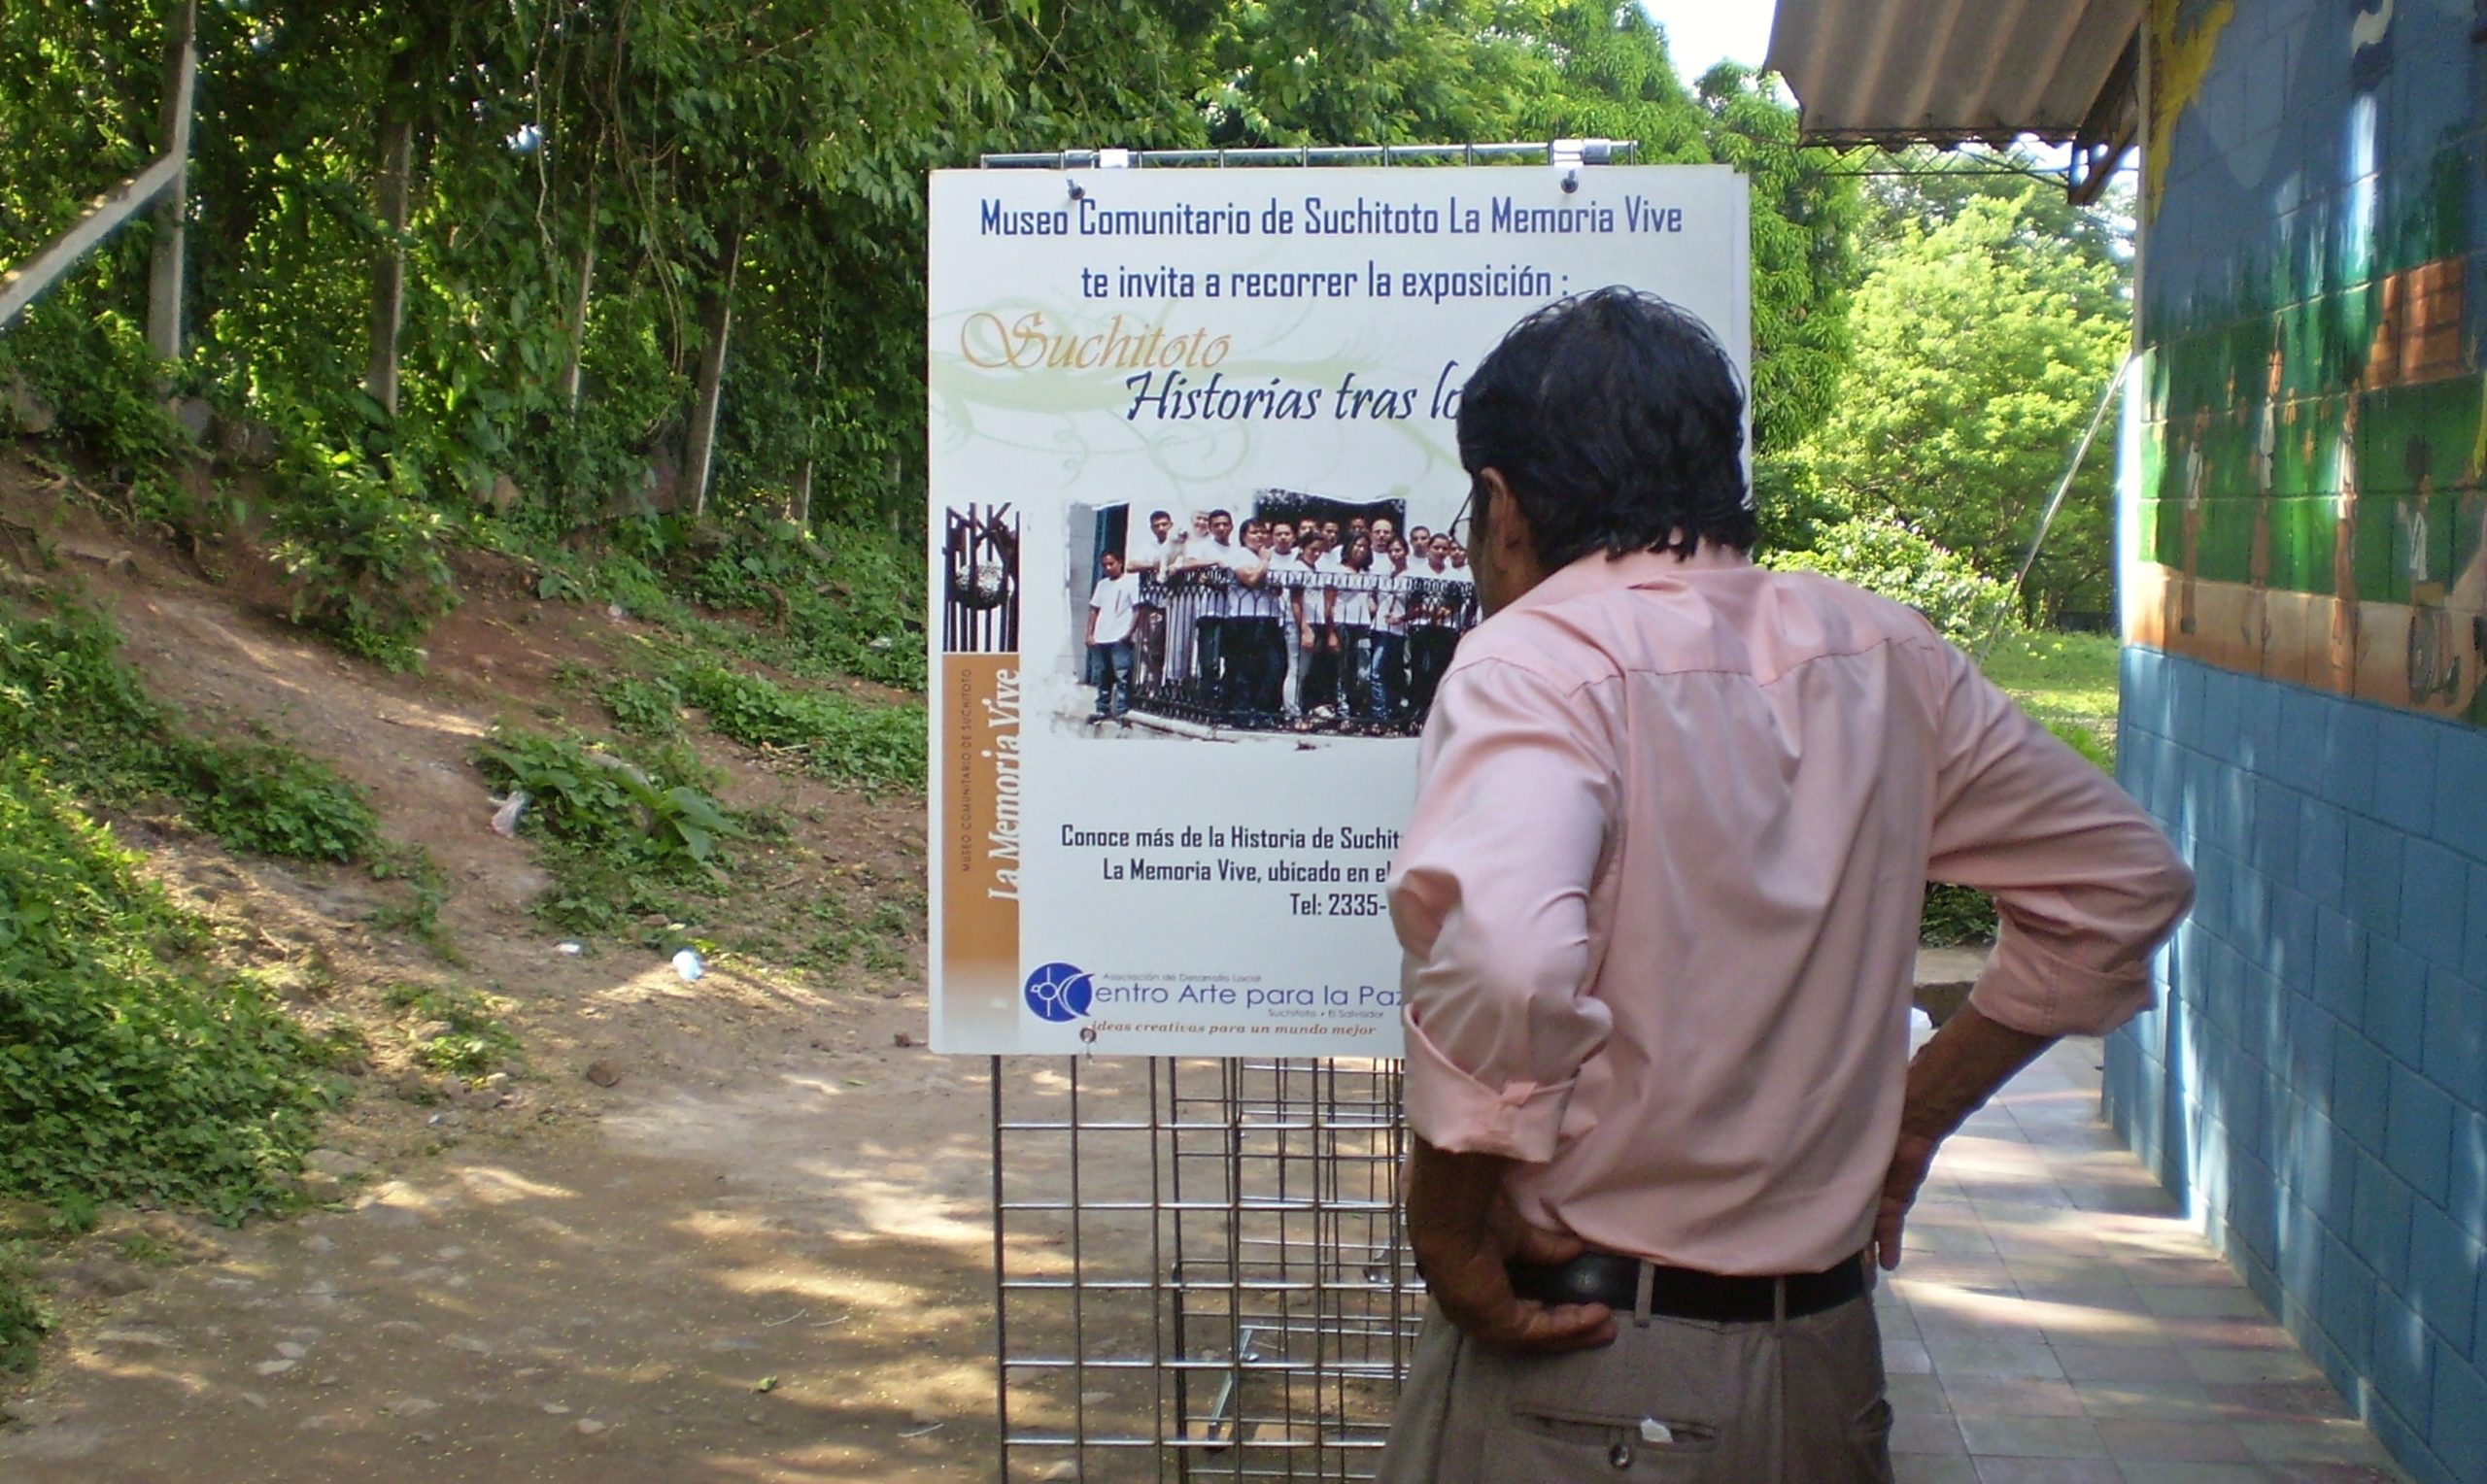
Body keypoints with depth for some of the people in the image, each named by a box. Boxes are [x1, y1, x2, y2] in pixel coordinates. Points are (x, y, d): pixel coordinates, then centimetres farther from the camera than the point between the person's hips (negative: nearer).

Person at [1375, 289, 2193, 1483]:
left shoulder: (1537, 661, -16)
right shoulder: (1880, 657, 4)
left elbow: (1499, 964, -34)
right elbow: (2121, 879, 15)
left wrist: (1443, 1233, -19)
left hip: (1575, 1364, -6)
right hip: (1829, 1364, 6)